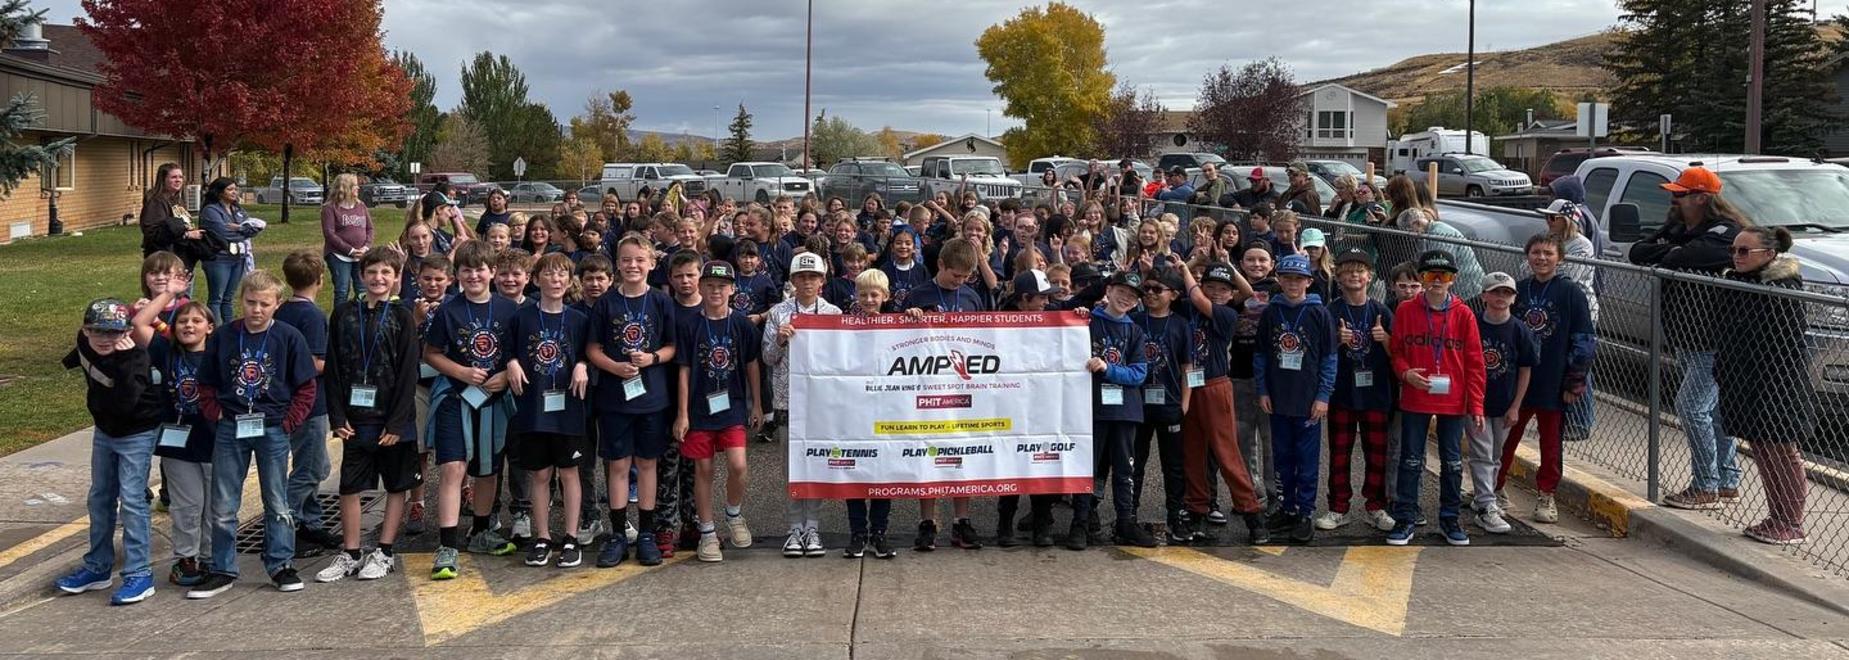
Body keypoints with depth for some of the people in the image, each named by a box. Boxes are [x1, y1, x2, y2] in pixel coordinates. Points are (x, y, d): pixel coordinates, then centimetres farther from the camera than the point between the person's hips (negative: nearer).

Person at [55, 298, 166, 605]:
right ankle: (97, 568, 28)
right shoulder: (86, 343, -11)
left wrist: (124, 360, -45)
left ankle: (139, 574, -4)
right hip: (104, 431, 8)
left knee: (131, 499, -10)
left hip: (137, 434, -7)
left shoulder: (135, 357, -29)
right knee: (100, 498, 15)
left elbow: (125, 404, -42)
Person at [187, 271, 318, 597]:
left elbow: (306, 387, -1)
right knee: (223, 506, 6)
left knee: (278, 503, 8)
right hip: (230, 430, 2)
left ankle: (281, 565, 19)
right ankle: (222, 570, 17)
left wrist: (288, 423, -7)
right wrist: (216, 415, -3)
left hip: (273, 430, -2)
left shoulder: (288, 338, -5)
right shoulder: (222, 337, 0)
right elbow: (206, 383, 9)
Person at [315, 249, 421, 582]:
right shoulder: (344, 314, 5)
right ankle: (350, 554, 15)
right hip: (355, 417, 2)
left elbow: (408, 373, -6)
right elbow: (333, 368, 5)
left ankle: (385, 553, 15)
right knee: (350, 486, 5)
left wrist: (397, 422, -12)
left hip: (393, 418, -2)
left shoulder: (402, 317, -2)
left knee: (396, 485, 5)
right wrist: (337, 416, -3)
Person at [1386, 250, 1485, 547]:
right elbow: (1396, 352, 5)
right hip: (1414, 400, -1)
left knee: (1453, 461, 9)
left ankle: (1449, 519, 21)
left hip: (1453, 401, 1)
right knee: (1411, 460, 4)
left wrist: (1476, 405, -4)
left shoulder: (1463, 314, -1)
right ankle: (1405, 520, 12)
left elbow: (1474, 363, 0)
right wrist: (1406, 373, -16)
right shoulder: (1406, 311, -1)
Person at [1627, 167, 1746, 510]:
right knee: (1713, 409, 15)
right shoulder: (1677, 229, 14)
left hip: (1713, 342, -9)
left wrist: (1662, 256, -8)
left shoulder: (1726, 232, -16)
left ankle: (1707, 489, -3)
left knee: (1691, 407, -11)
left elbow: (1685, 259, -29)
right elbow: (1637, 252, 4)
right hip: (1686, 339, 9)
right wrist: (1674, 252, -12)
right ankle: (1728, 484, 24)